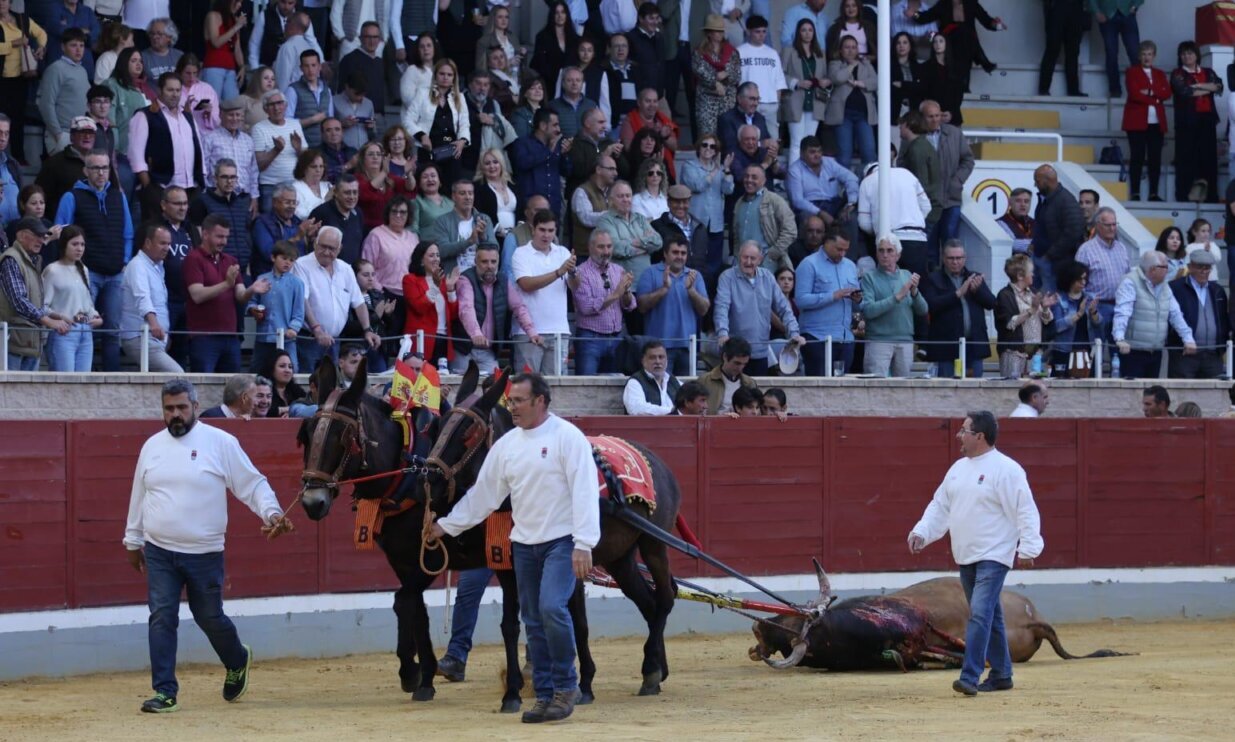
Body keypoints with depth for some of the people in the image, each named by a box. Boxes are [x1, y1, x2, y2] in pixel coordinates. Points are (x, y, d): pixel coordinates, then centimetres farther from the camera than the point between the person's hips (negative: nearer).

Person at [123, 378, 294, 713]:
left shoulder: (220, 443, -6)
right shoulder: (152, 446, 7)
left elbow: (253, 483, -5)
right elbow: (138, 496, 17)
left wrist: (271, 511, -20)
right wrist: (133, 540, 21)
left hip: (204, 554, -3)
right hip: (158, 553, 3)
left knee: (210, 618, 8)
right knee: (162, 619, -4)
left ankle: (237, 662, 39)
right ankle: (165, 692, -1)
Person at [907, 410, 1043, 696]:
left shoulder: (1005, 469, -12)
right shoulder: (958, 469, 12)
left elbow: (1025, 511, -14)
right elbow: (940, 506, 17)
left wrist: (1027, 548, -18)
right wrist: (921, 533, 5)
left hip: (993, 557, -8)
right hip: (966, 557, 8)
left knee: (980, 613, -17)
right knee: (988, 616, 14)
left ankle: (969, 677, -21)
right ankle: (1001, 675, 23)